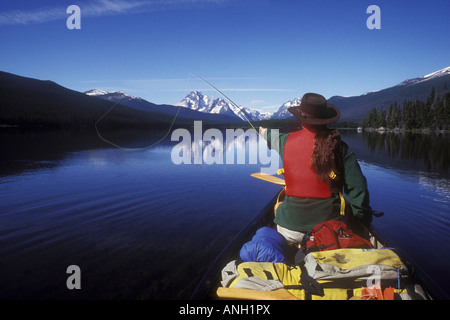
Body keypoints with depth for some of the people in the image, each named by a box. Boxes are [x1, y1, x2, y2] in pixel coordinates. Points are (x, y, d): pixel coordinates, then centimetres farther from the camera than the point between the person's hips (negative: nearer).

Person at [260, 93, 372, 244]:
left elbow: (272, 137, 22)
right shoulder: (339, 146, -8)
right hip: (331, 228, 0)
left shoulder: (286, 141, -4)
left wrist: (264, 131, 47)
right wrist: (364, 218, 8)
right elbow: (357, 188, -8)